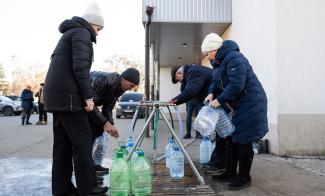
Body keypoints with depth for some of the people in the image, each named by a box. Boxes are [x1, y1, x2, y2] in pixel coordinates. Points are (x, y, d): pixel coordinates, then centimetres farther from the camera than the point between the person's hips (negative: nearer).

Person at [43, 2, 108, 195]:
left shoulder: (69, 33, 26)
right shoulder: (82, 33, -3)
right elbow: (80, 66, -17)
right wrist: (88, 96, -16)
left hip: (56, 94, 10)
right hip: (67, 95, -10)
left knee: (62, 143, 9)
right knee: (82, 142, -6)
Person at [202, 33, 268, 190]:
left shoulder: (234, 59, -22)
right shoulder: (219, 62, 10)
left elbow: (236, 85, -28)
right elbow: (216, 81, 15)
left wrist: (220, 100, -22)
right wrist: (212, 93, -5)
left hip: (250, 103, -10)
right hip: (239, 104, 10)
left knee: (243, 140, -5)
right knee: (233, 137, 14)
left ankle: (244, 177, 7)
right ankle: (231, 172, 26)